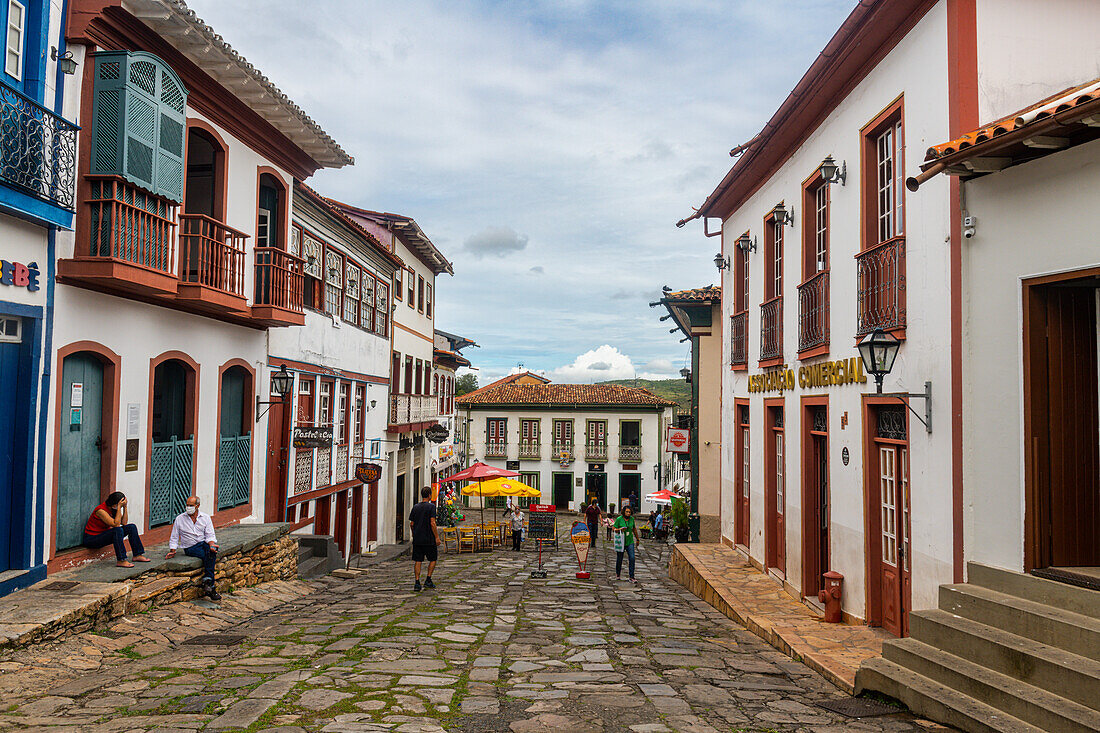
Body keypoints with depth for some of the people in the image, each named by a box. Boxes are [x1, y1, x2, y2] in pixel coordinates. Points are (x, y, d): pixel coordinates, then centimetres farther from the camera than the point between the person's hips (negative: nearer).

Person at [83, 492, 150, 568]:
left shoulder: (114, 509, 0)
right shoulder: (101, 510, -25)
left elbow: (124, 523, -5)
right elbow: (116, 524, -30)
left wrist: (125, 507, -12)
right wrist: (119, 507, -31)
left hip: (104, 535, 9)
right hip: (92, 539, -9)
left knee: (132, 527, -2)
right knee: (118, 530, -33)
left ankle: (137, 555, 3)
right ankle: (121, 560, -29)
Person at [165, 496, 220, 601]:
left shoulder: (205, 517, 8)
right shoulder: (179, 519, 6)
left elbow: (210, 535, 2)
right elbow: (174, 538, 12)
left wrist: (211, 545, -19)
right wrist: (172, 551, -3)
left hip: (204, 543, 2)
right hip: (190, 548, -2)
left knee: (212, 552, -36)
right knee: (208, 556, -32)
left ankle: (207, 580, -39)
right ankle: (211, 588, -35)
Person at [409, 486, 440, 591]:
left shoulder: (415, 507, 8)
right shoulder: (431, 506, -9)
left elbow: (411, 523, 10)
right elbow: (432, 523, -14)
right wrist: (437, 537, -9)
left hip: (417, 539, 5)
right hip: (429, 539, -4)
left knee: (417, 561, 6)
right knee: (433, 559, 12)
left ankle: (417, 582, 2)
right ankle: (428, 580, 7)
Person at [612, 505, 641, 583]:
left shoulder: (632, 519, 3)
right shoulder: (619, 519, -8)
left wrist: (637, 539, 24)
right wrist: (620, 529, -23)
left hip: (630, 542, 2)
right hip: (621, 542, -2)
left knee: (632, 558, -11)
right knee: (619, 559, 8)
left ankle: (631, 577, -7)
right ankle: (618, 575, 33)